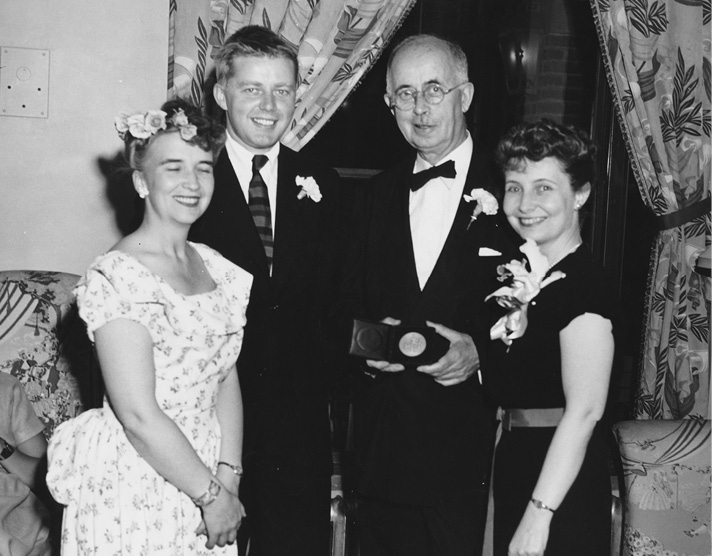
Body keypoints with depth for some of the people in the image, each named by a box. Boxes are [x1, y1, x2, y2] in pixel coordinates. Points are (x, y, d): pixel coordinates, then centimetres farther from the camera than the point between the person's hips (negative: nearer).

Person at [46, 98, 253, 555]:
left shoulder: (213, 266, 5)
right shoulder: (116, 278, -17)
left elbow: (226, 379, 3)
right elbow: (139, 416, -20)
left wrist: (228, 478, -7)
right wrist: (212, 493, -13)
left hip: (203, 488, 6)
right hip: (134, 500, -6)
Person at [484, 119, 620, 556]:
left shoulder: (584, 285, -16)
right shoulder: (524, 277, 10)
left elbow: (584, 410, -22)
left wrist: (539, 512, -23)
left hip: (561, 478, -8)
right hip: (515, 464, 8)